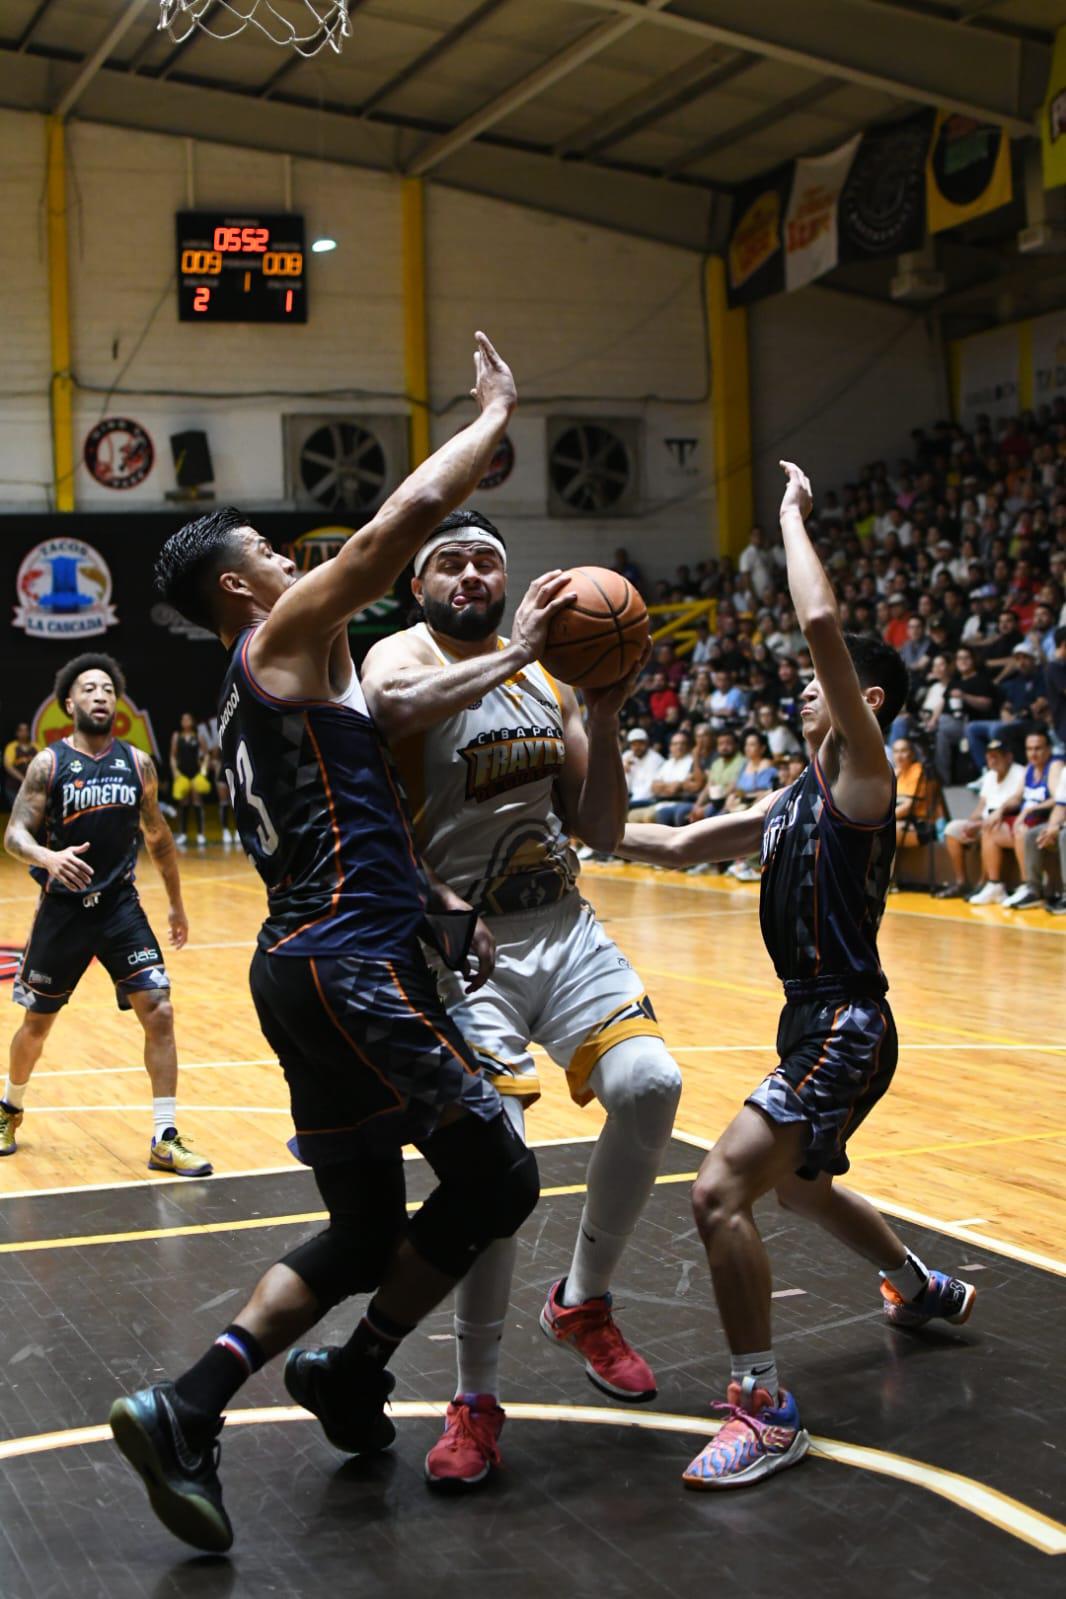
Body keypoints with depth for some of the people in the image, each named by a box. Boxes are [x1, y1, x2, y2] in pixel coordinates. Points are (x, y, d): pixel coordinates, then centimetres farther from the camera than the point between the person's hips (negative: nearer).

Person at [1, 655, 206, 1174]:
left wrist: (176, 905, 17)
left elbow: (157, 837, 13)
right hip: (63, 908, -2)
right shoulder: (48, 764, -8)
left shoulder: (138, 763, 1)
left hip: (120, 905, 2)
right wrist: (47, 857, -36)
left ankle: (165, 1141, -5)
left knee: (159, 1012, -11)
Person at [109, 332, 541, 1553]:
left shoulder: (246, 701, 24)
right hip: (350, 965, -10)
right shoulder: (287, 632, -3)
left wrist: (433, 909, 13)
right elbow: (413, 510, -10)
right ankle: (353, 1376, 13)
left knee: (364, 1236, 15)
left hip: (307, 966, 10)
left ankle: (187, 1412, 8)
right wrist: (493, 415, 4)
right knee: (495, 1174, 0)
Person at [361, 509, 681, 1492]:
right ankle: (477, 1398, 0)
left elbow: (602, 834, 10)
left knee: (649, 1084, -17)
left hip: (564, 929, 5)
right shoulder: (406, 654, -4)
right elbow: (393, 705, -32)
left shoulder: (549, 674, 13)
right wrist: (516, 650, -29)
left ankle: (583, 1303, 8)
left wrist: (605, 718, -3)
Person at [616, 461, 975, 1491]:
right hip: (817, 1023, 10)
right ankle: (925, 1288, 55)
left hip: (846, 1029, -10)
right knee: (799, 1186, 30)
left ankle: (765, 1410, -10)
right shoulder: (794, 799, 14)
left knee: (720, 1190, -19)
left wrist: (794, 518, -15)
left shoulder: (862, 777, -13)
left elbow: (823, 623, -26)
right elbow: (678, 845, 18)